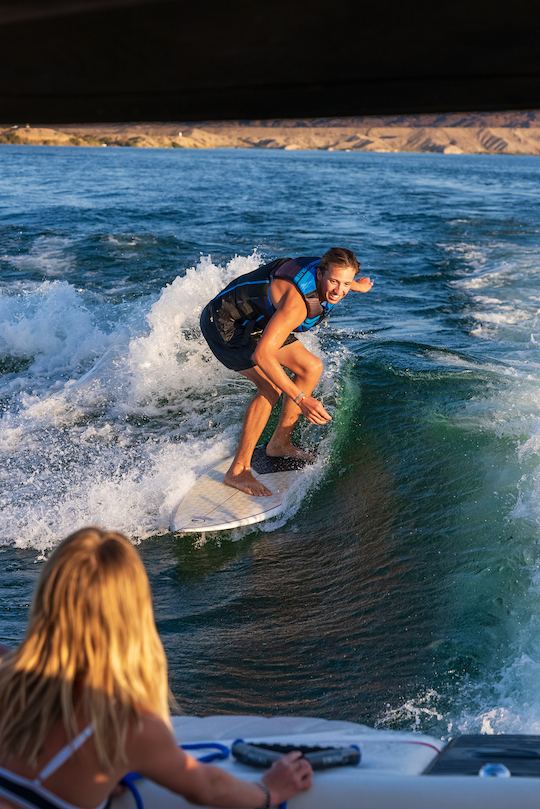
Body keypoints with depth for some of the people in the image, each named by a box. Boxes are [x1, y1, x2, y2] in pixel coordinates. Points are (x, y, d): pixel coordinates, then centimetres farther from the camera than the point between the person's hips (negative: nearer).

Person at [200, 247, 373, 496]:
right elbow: (261, 355, -43)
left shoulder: (327, 279, -12)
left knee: (311, 368, 3)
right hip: (225, 324, -9)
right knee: (271, 387, -25)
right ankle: (238, 470, -17)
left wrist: (357, 286, 37)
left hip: (258, 322, 9)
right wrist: (300, 398, -43)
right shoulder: (297, 302, -39)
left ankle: (280, 443, 15)